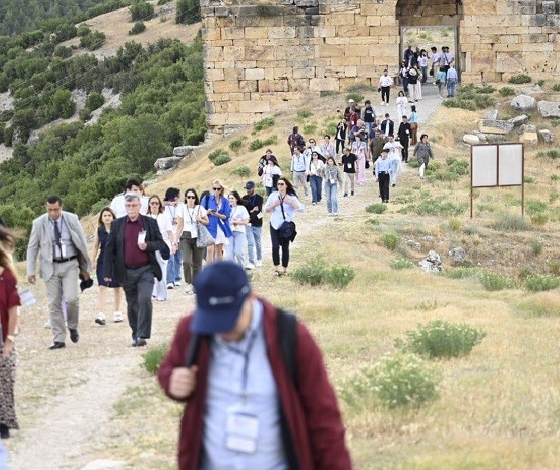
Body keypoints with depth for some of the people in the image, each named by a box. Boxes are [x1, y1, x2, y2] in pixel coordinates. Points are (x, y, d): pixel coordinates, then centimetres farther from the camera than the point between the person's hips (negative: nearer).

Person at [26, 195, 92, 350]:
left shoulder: (72, 220, -3)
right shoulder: (39, 223, -3)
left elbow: (83, 243, 6)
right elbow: (32, 248, 5)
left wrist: (85, 267, 7)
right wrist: (30, 271, -1)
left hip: (70, 265, -1)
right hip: (51, 267, 1)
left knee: (71, 298, -15)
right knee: (54, 304, -1)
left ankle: (73, 327, 13)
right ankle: (59, 339, 6)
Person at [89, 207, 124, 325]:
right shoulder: (99, 230, 2)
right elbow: (95, 247, 8)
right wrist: (92, 261, 5)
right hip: (103, 261, 1)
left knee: (117, 287, 10)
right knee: (102, 287, -8)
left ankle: (118, 313, 23)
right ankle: (100, 315, -13)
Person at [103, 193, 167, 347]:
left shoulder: (150, 223, 2)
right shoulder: (117, 225, 4)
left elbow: (160, 243, 5)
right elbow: (110, 249, 4)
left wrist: (147, 245, -17)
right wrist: (107, 272, -1)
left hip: (145, 270, -2)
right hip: (126, 272, 2)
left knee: (145, 300, -18)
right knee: (132, 305, 11)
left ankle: (142, 335, -15)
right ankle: (136, 336, 24)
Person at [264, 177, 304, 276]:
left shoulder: (291, 197, -2)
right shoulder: (273, 196, 3)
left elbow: (301, 208, -12)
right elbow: (266, 209, 6)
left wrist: (290, 202, -20)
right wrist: (273, 205, -13)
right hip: (275, 225, 1)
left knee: (285, 247, 4)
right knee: (275, 247, -12)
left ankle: (285, 269, 15)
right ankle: (276, 268, -3)